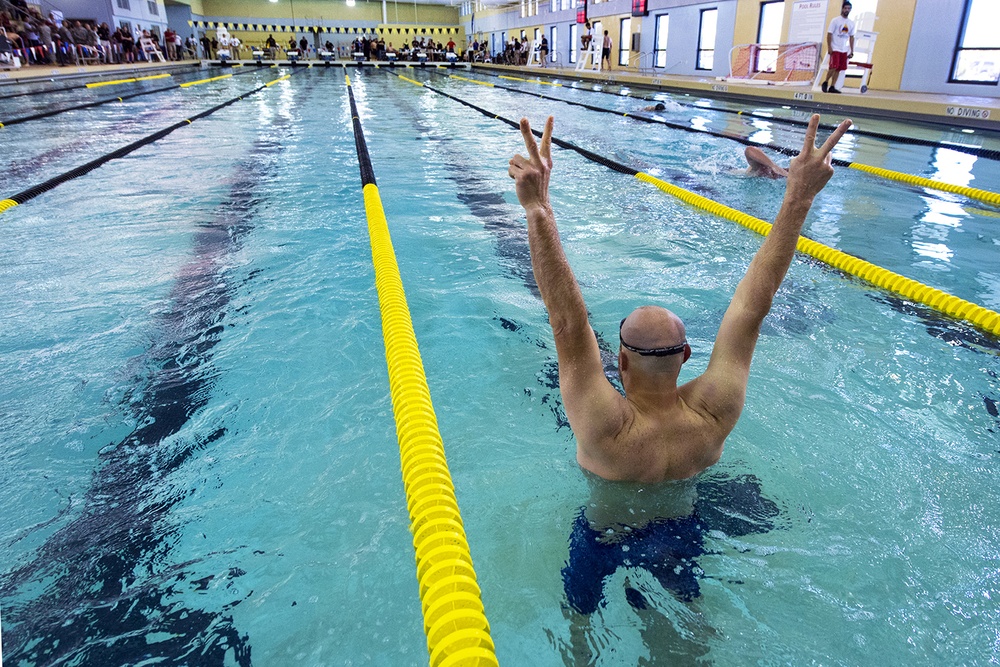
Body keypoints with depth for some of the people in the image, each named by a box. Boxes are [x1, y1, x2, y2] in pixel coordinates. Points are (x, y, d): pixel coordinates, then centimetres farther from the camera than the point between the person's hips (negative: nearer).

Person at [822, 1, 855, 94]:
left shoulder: (851, 23, 11)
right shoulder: (835, 20, -3)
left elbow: (851, 37, 14)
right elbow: (829, 34, -6)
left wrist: (852, 51, 9)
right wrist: (829, 47, -15)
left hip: (844, 50, 5)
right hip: (835, 49, -5)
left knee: (839, 69, 2)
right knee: (833, 67, -14)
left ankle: (832, 87, 5)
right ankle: (825, 82, 5)